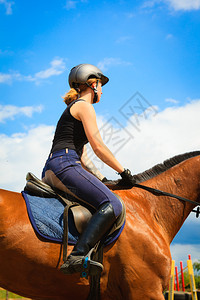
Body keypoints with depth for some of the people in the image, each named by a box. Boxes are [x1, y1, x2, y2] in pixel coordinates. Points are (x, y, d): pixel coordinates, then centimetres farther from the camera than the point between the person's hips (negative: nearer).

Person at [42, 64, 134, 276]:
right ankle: (77, 256, -34)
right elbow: (98, 147, -8)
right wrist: (123, 171, 1)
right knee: (112, 205, -23)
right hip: (64, 165, -10)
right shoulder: (84, 106, 2)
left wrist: (103, 180, 20)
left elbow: (82, 158, 27)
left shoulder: (73, 110, 30)